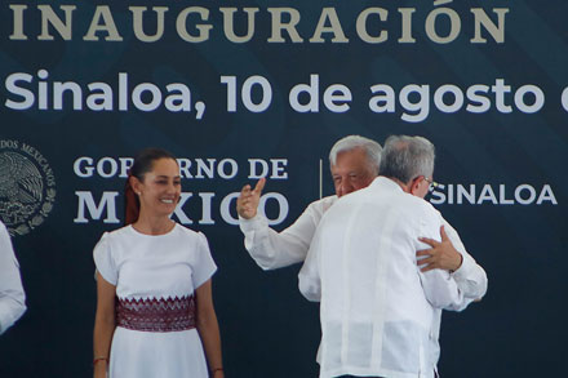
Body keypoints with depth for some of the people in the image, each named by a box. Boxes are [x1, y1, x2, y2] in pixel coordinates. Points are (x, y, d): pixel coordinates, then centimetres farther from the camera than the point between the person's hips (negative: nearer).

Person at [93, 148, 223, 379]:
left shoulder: (194, 244, 3)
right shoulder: (114, 245, 2)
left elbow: (206, 316, 6)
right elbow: (105, 317, 2)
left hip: (181, 358, 1)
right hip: (130, 359, 0)